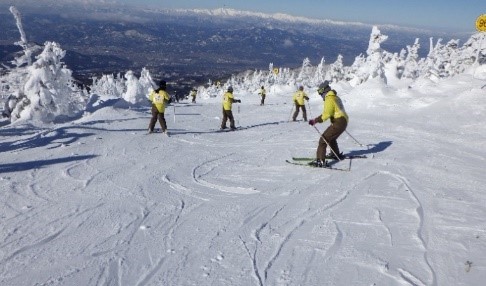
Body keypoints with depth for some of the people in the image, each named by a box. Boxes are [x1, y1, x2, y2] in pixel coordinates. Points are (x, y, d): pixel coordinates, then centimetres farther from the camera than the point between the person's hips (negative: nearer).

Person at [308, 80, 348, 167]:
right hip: (343, 121, 10)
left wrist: (315, 120, -24)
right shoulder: (335, 97, 15)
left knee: (323, 139, -11)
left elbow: (327, 114, -25)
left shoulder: (329, 99, -14)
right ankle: (336, 154, 45)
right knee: (331, 138, 29)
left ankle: (320, 161, -18)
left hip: (338, 122, -10)